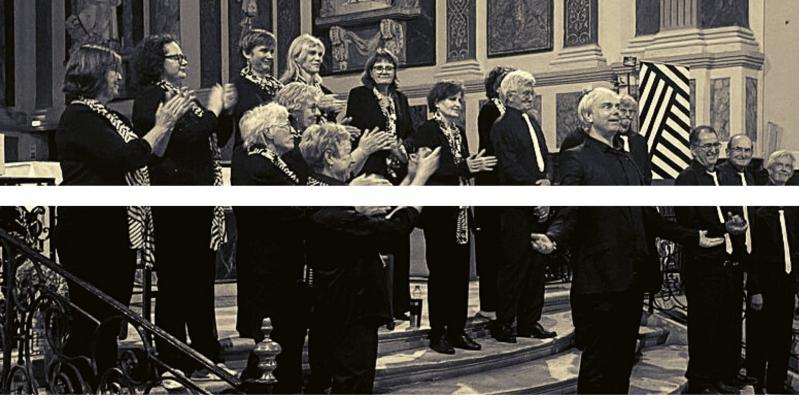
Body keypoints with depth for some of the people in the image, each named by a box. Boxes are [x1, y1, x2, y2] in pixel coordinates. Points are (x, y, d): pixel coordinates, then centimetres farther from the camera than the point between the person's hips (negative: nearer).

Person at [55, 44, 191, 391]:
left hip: (117, 231, 9)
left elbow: (150, 155, 19)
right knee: (89, 321, -5)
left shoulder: (111, 116, 18)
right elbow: (124, 158, -21)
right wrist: (162, 126, -12)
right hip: (90, 233, -9)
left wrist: (167, 123, 7)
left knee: (112, 320, 13)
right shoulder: (78, 117, -10)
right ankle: (79, 387, 3)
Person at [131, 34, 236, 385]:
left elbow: (215, 141, 21)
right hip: (173, 201, -8)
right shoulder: (150, 97, -7)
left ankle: (206, 358, 22)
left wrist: (224, 109, 8)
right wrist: (212, 110, -10)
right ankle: (172, 366, 6)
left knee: (203, 280, 12)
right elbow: (182, 137, -20)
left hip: (201, 201, 8)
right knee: (175, 283, -2)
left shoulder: (186, 96, 19)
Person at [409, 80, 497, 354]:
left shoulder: (459, 132, 16)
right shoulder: (427, 130, -8)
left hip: (460, 212, 7)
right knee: (440, 271, -1)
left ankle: (457, 330, 16)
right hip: (439, 211, -7)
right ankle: (438, 334, 8)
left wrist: (475, 166, 3)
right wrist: (465, 167, -24)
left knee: (460, 271, 8)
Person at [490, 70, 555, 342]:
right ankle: (504, 325, 6)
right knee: (514, 264, -3)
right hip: (516, 208, -8)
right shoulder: (502, 127, -7)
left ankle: (530, 322, 19)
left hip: (538, 206, 8)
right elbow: (509, 168, -15)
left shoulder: (533, 123, 19)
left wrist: (545, 182, -5)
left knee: (536, 264, 10)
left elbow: (544, 161, 15)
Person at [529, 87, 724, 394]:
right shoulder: (577, 158, -5)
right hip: (599, 279, -7)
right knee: (597, 363, 0)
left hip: (632, 278, 7)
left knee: (623, 359, 12)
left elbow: (649, 217, 21)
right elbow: (568, 215, -15)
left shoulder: (627, 162, 18)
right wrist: (551, 238, -35)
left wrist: (693, 238, 22)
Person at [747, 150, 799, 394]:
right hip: (763, 281, -6)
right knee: (758, 337, 4)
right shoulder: (758, 205, -10)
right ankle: (755, 385, 16)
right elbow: (751, 252, -12)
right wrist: (755, 290, -15)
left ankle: (777, 383, 26)